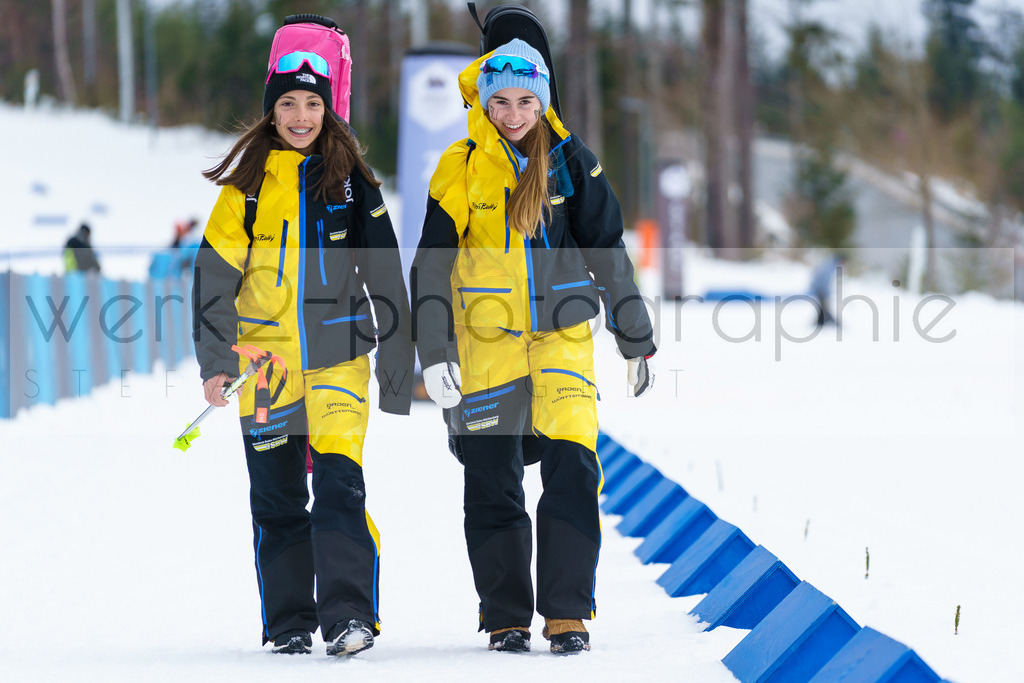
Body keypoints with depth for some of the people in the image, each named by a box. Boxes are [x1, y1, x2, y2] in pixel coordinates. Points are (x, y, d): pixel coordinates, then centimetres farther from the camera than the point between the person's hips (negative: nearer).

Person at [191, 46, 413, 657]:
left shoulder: (352, 182, 5)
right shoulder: (248, 185, 4)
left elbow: (385, 279, 8)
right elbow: (214, 275, 3)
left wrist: (398, 367, 7)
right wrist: (215, 362, -5)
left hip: (338, 356, -1)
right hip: (265, 358, 1)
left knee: (340, 481, -16)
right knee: (277, 497, 6)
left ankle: (349, 613, -18)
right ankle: (290, 623, 13)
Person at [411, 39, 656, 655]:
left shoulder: (571, 163, 3)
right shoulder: (461, 169, 0)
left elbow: (609, 254, 9)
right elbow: (432, 267, 2)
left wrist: (638, 342, 11)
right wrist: (434, 353, -6)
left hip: (562, 333, 0)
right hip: (486, 342, 0)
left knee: (573, 468, -12)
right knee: (493, 482, 2)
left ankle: (568, 613, -5)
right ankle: (506, 617, 12)